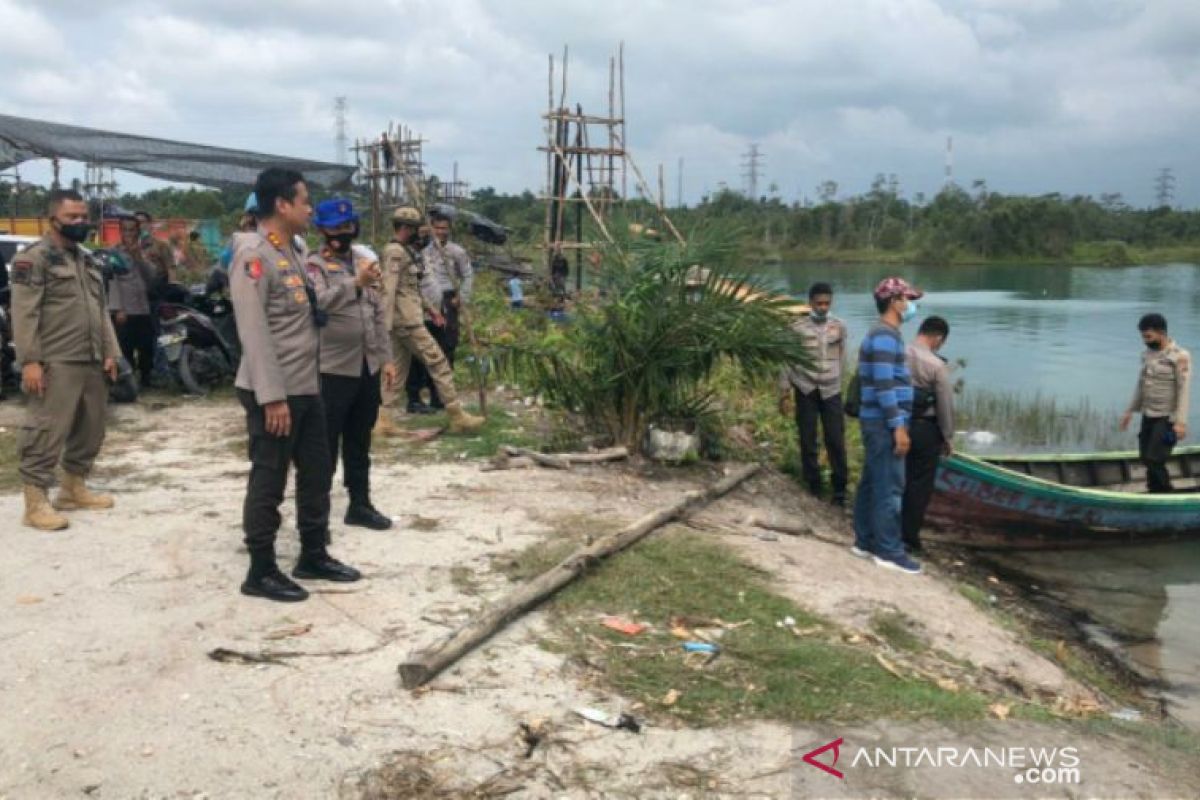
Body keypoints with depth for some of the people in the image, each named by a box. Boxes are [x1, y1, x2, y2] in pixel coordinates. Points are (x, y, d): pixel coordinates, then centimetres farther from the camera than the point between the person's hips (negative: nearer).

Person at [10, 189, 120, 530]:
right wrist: (29, 361, -18)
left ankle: (74, 488, 26)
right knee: (47, 433, -7)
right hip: (55, 365, -8)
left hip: (91, 362, 8)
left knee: (89, 431, 13)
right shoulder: (33, 258, -6)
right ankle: (36, 502, -2)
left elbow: (101, 309, 21)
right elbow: (24, 315, -12)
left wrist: (110, 351, 12)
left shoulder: (87, 260, 19)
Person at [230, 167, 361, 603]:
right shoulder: (253, 256, -15)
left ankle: (313, 556, 30)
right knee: (268, 482, 1)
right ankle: (261, 571, 14)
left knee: (316, 473, 16)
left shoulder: (292, 252, 14)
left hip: (307, 386, 9)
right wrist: (272, 396, -24)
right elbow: (253, 332, -21)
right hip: (274, 392, -9)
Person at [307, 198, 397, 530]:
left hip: (367, 368, 7)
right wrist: (356, 282, -35)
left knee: (359, 443, 16)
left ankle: (360, 504, 26)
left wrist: (386, 358, 12)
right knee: (325, 444, 1)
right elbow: (317, 303, -27)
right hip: (333, 369, -6)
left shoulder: (363, 262, 16)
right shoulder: (314, 265, -6)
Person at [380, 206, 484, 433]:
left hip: (406, 319, 10)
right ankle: (457, 417, -1)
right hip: (407, 321, -10)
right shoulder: (395, 252, -13)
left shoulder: (405, 251, 17)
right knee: (438, 363, -5)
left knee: (398, 370, 10)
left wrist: (428, 308, 23)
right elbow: (389, 290, -19)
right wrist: (386, 327, -22)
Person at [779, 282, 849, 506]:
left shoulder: (840, 327, 4)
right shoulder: (797, 328, -2)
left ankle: (839, 487, 10)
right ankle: (813, 486, 17)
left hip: (831, 391, 1)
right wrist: (784, 393, 0)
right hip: (805, 390, -1)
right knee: (807, 440, 5)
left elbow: (842, 359, 12)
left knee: (836, 440, -2)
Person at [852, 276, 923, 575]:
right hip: (884, 424, -10)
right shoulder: (885, 336, -17)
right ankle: (889, 551, 1)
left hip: (878, 422, 10)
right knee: (889, 487, -5)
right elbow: (884, 385, -22)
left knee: (872, 483, 14)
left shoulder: (882, 334, 16)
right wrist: (898, 426, -22)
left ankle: (865, 541, 22)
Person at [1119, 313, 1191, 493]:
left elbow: (1184, 390, -16)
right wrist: (1130, 411, 18)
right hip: (1148, 415, 7)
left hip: (1167, 417, -7)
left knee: (1154, 460, -12)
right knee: (1146, 458, 8)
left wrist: (1181, 421, -21)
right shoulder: (1148, 354, 8)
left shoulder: (1180, 356, -13)